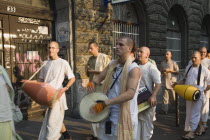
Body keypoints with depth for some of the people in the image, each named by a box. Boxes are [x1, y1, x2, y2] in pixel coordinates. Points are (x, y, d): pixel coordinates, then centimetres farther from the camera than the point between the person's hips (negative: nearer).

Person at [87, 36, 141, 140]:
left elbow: (130, 93, -26)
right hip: (107, 112, 6)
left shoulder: (134, 69, -15)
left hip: (123, 115, -6)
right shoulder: (112, 64, 6)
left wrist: (104, 103, -30)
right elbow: (99, 78, 16)